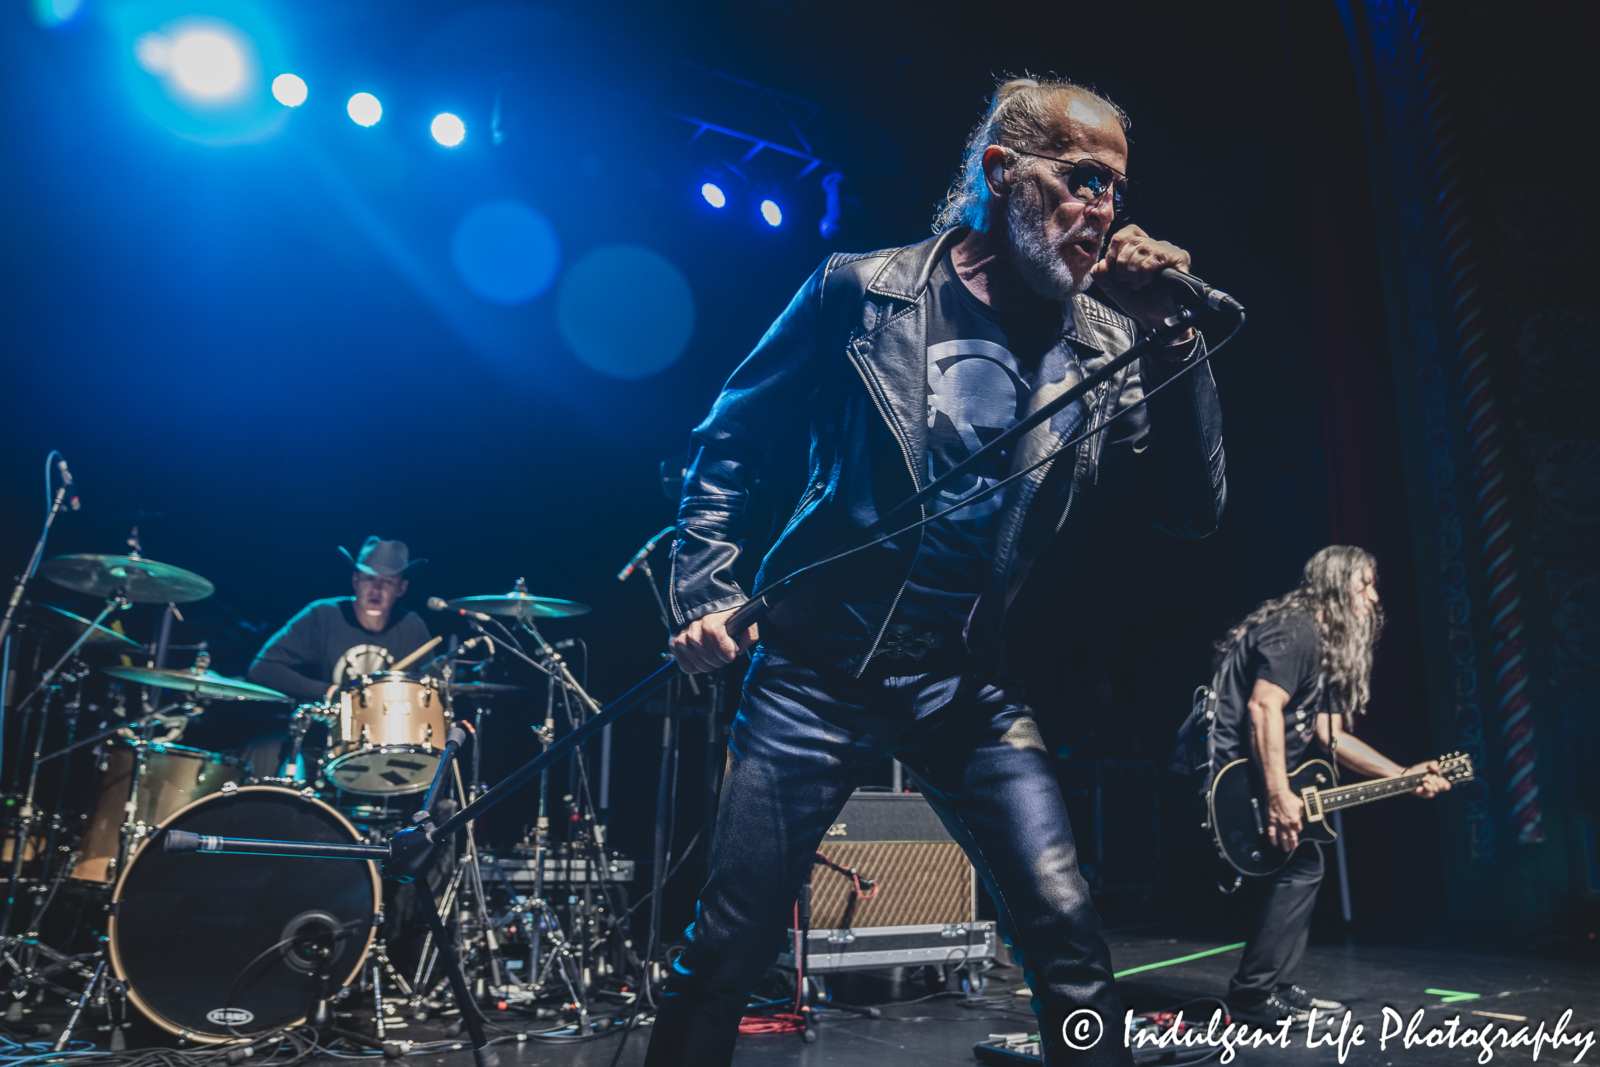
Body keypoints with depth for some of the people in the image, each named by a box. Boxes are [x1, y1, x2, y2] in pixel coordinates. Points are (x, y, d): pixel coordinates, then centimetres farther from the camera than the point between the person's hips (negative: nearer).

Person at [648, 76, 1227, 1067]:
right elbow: (730, 439, 4)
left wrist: (1175, 338, -10)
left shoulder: (1106, 346, 3)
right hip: (817, 675, -2)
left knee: (1069, 935, -8)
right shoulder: (863, 290, -4)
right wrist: (707, 590, -4)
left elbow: (1195, 511, 0)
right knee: (726, 953, 4)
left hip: (972, 688, 3)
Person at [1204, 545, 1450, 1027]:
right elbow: (1263, 707, -25)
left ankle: (1276, 986, 23)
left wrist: (1403, 775, 15)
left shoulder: (1328, 648, 20)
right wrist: (1279, 797, -30)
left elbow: (1330, 734, 20)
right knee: (1300, 862, -11)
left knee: (1301, 862, 15)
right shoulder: (1296, 628, -13)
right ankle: (1253, 992, -2)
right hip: (1225, 775, -11)